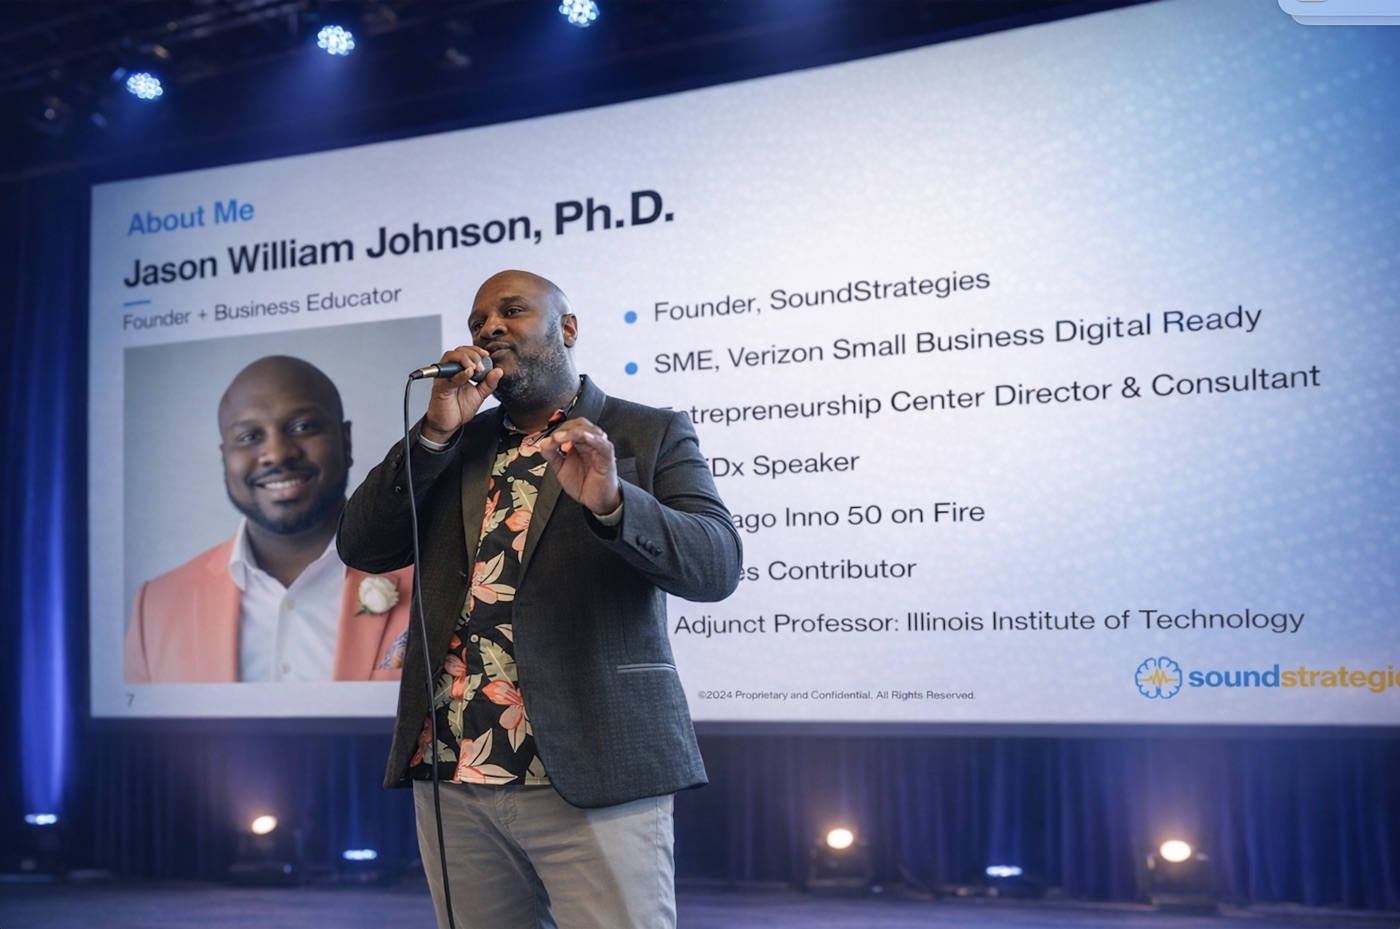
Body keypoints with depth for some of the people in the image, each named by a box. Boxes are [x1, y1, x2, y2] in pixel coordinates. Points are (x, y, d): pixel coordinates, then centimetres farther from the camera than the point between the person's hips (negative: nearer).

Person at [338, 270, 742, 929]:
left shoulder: (651, 435, 5)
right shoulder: (451, 447, 17)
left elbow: (716, 564, -9)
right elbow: (361, 547, 7)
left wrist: (611, 501, -26)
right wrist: (436, 432, -3)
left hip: (589, 777, -4)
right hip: (451, 776, 4)